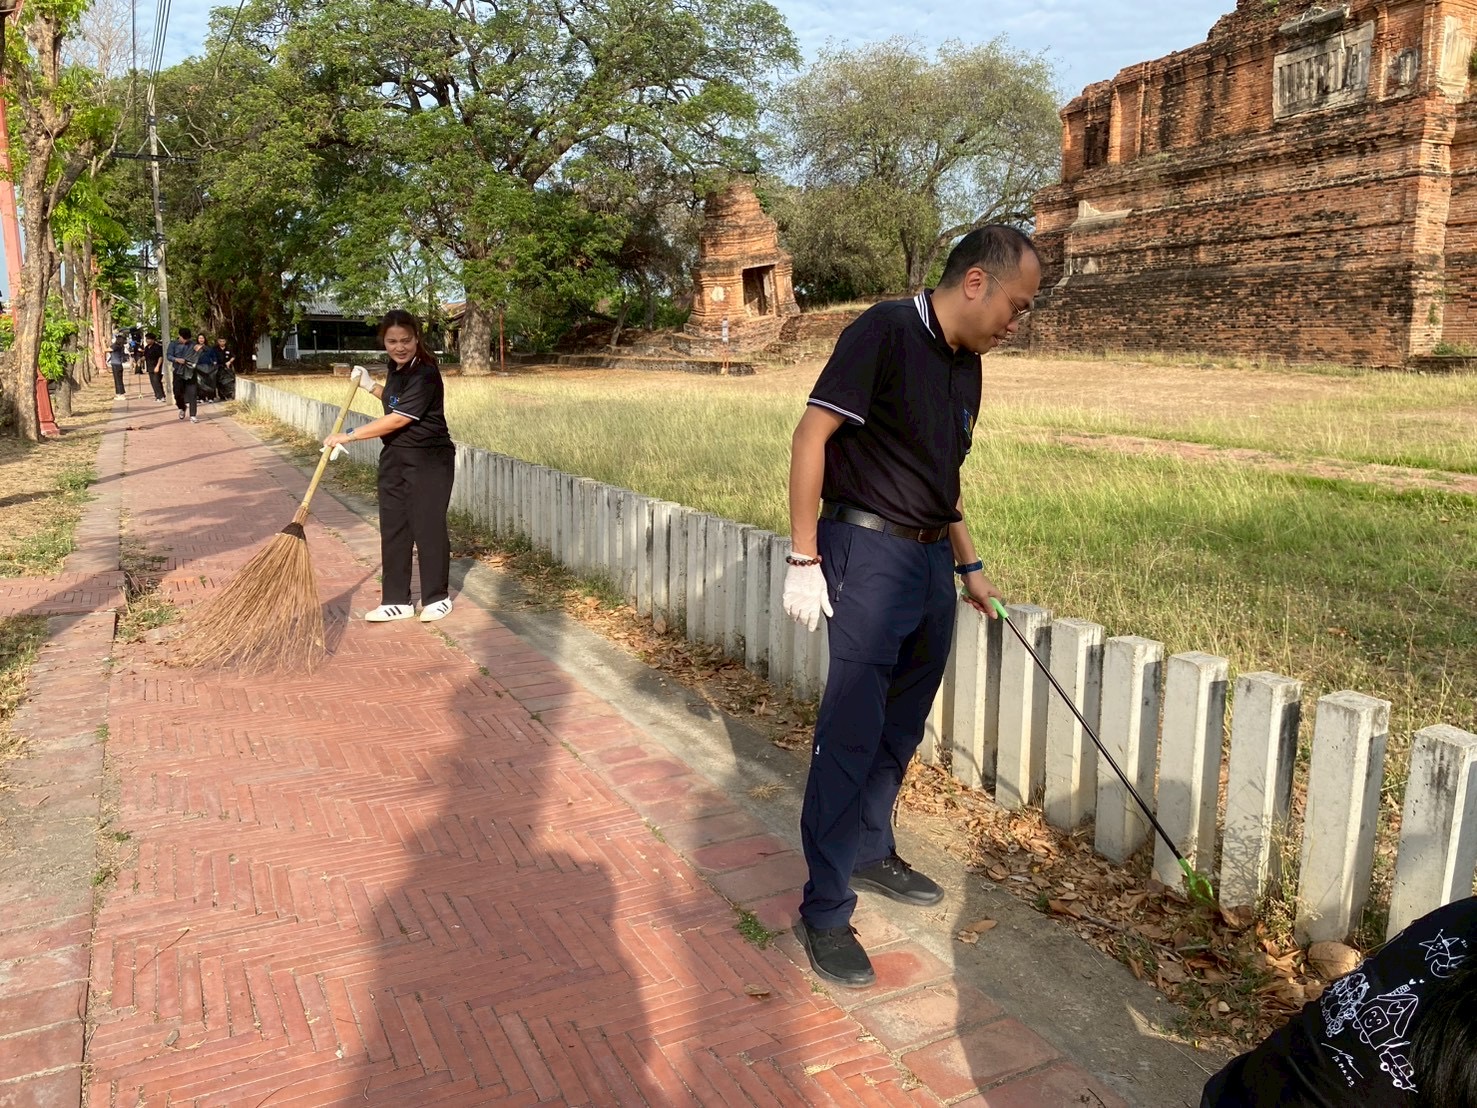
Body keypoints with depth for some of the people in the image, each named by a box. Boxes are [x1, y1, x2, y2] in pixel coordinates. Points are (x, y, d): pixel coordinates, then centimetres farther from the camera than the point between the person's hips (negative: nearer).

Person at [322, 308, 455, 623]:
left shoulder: (425, 373, -19)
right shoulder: (396, 368, 8)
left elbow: (398, 419, -23)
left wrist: (349, 436, -19)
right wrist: (371, 387, 13)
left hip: (429, 459, -9)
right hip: (394, 457, 9)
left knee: (428, 527, -1)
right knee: (393, 529, 9)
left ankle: (437, 597, 15)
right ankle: (397, 601, 17)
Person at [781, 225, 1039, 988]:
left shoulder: (966, 366, 12)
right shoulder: (886, 330, -13)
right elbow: (811, 435, -16)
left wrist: (968, 565, 26)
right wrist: (803, 559, -18)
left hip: (930, 559, 8)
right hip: (869, 551, -8)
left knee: (901, 729, 17)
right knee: (850, 734, -6)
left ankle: (870, 853, 35)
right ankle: (823, 912, 5)